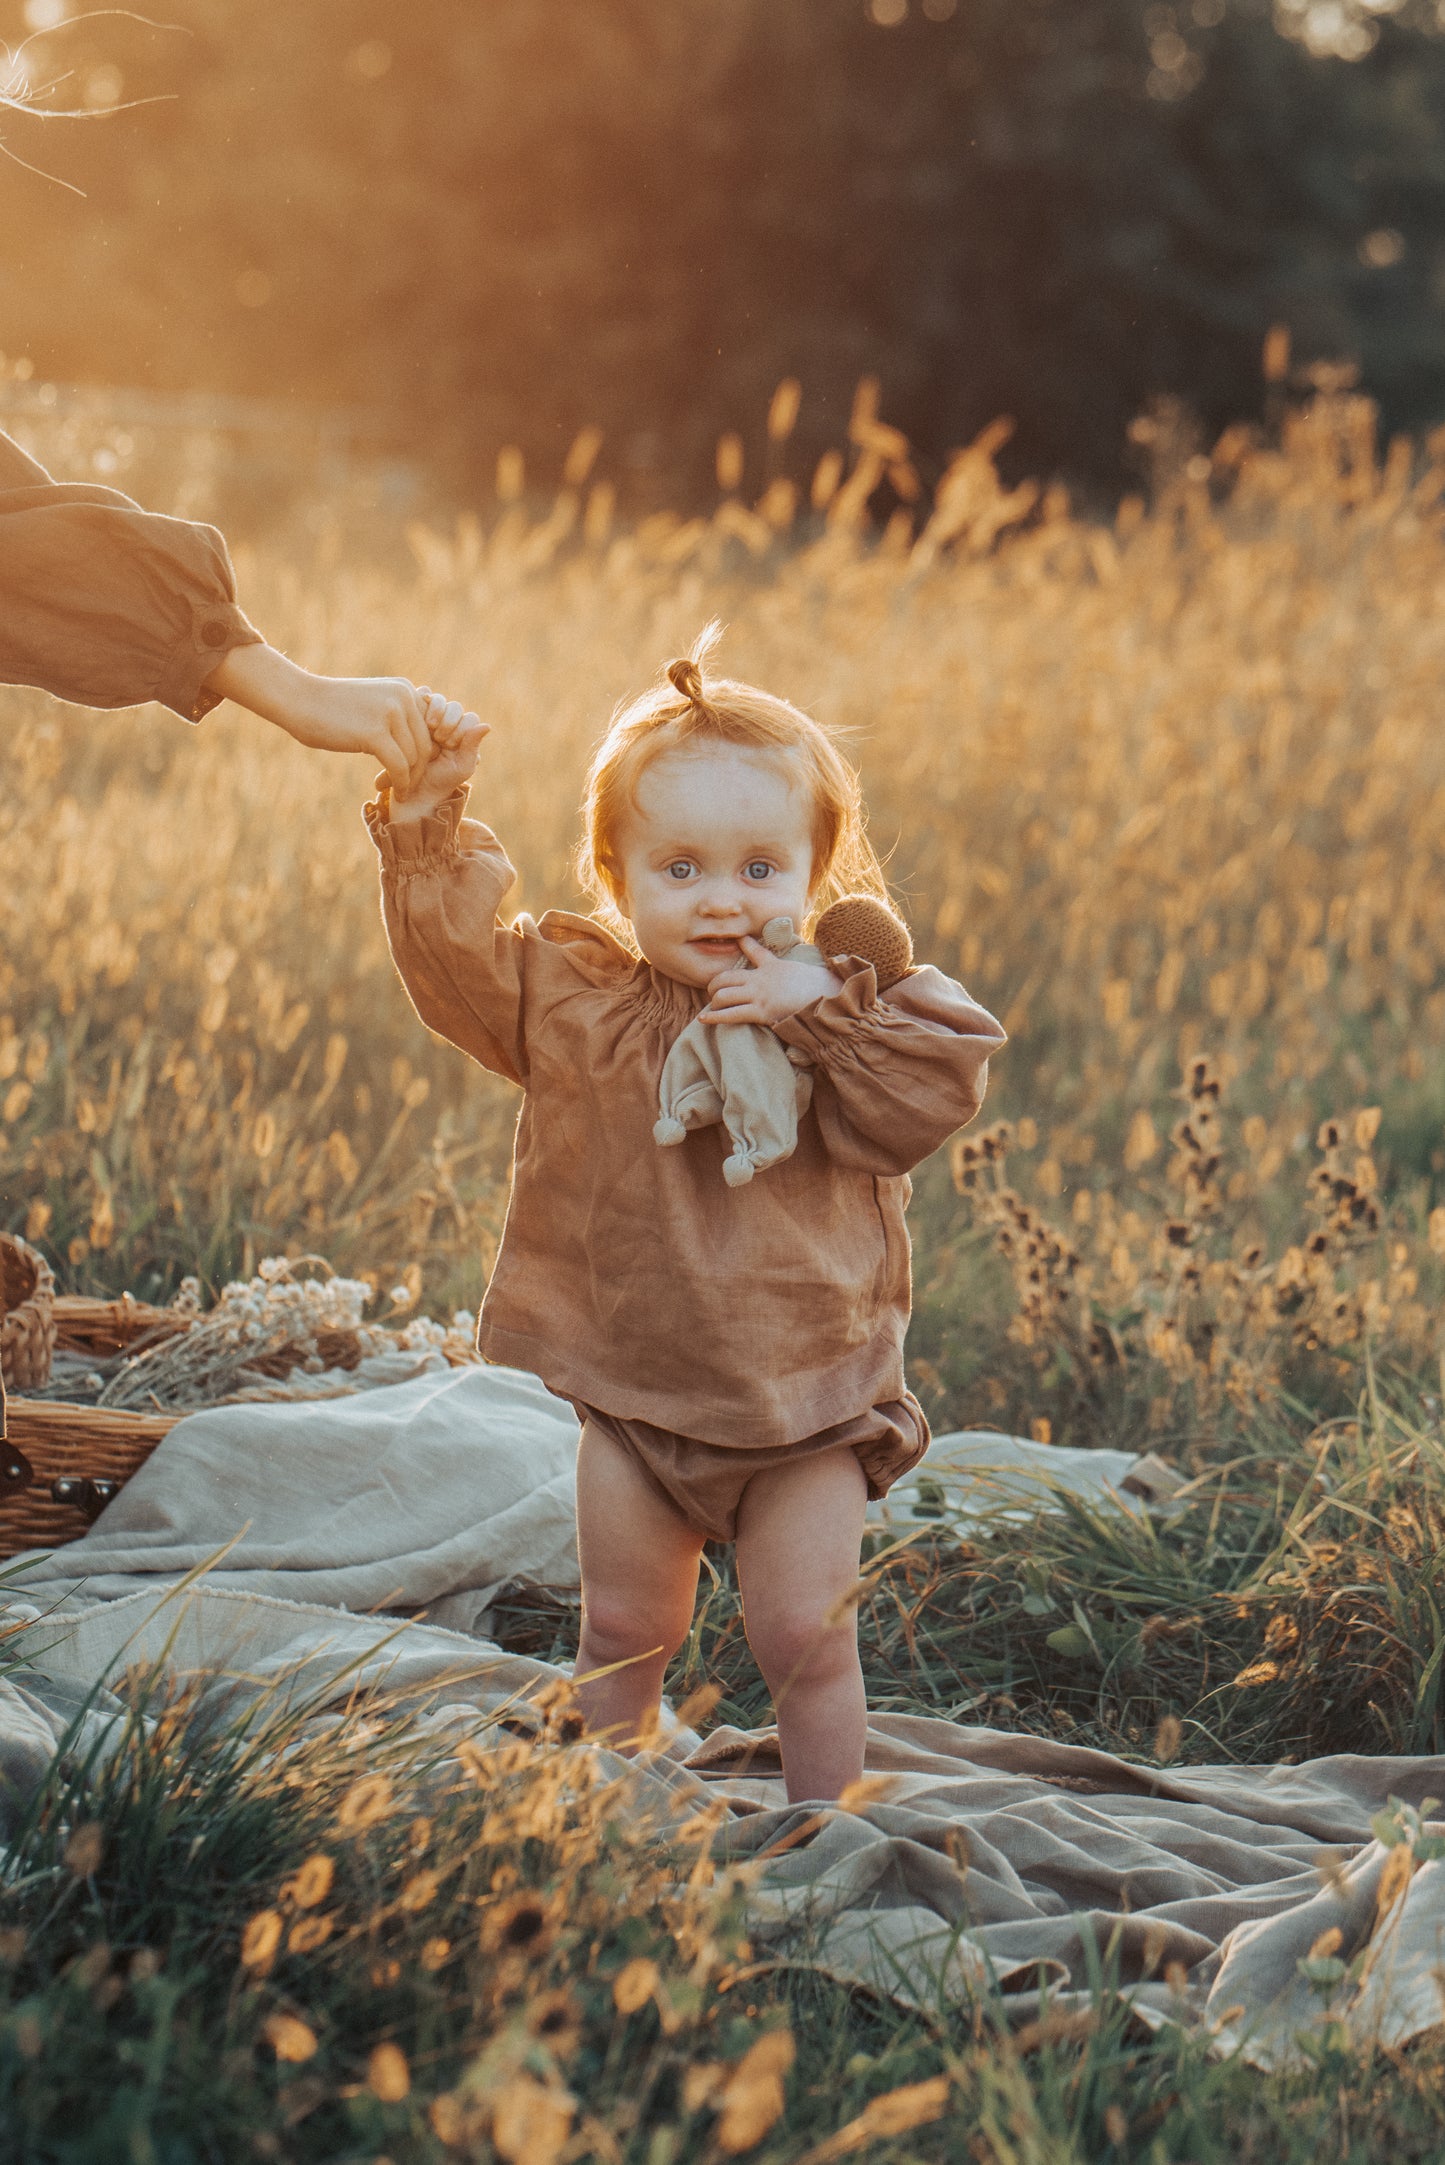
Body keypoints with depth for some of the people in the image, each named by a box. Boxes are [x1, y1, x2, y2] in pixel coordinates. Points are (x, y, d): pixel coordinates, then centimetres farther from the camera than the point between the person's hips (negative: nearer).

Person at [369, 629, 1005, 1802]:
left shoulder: (853, 1001, -7)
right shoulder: (572, 995, -2)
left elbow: (934, 1094, -20)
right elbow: (453, 955, 0)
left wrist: (824, 1010, -29)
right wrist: (431, 823, -10)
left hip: (810, 1401, -2)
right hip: (635, 1391, 2)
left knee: (806, 1640, 2)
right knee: (624, 1632, 13)